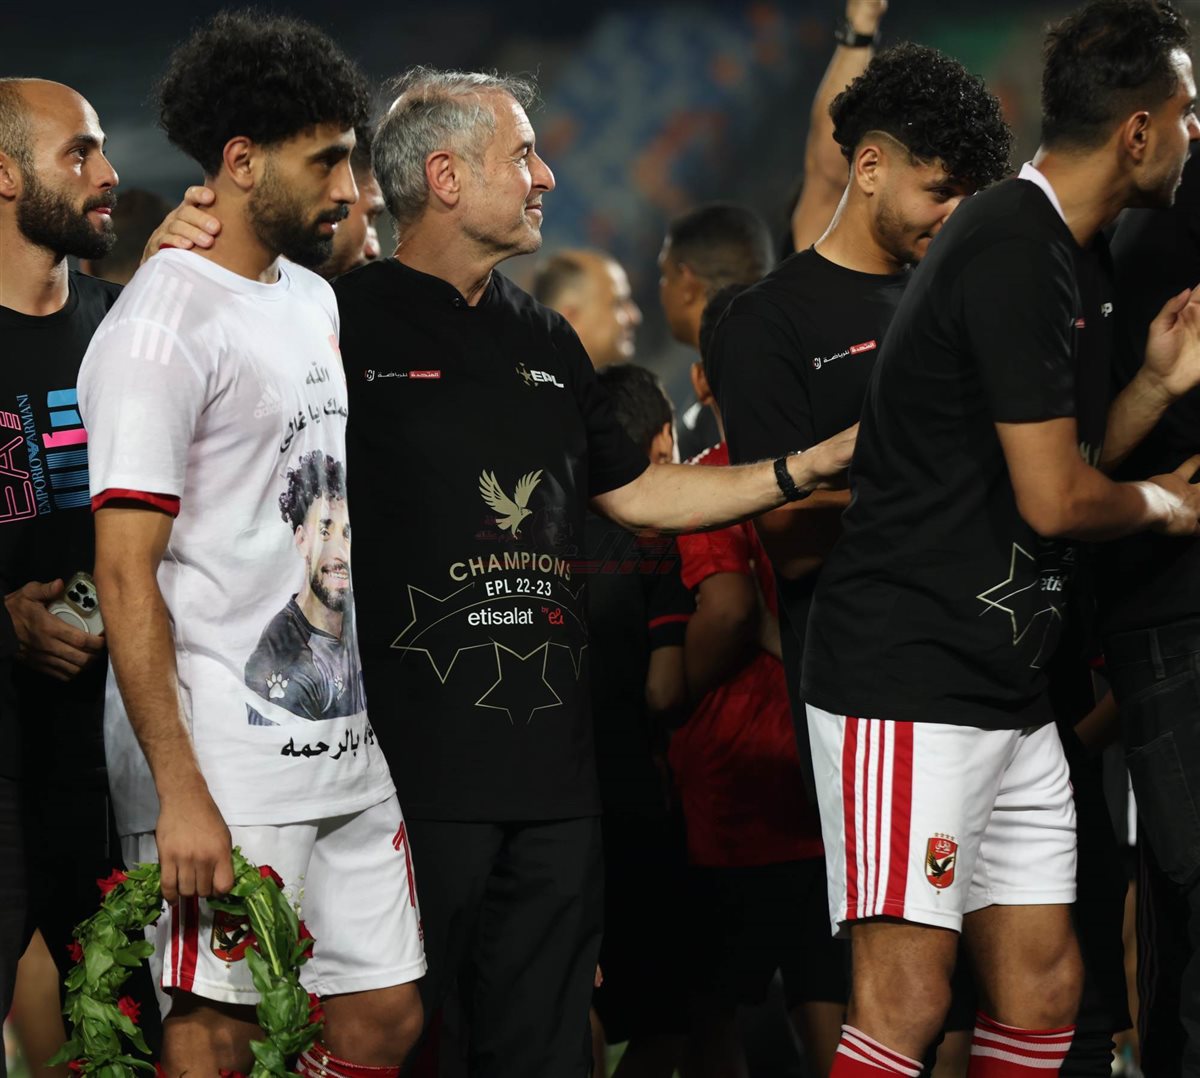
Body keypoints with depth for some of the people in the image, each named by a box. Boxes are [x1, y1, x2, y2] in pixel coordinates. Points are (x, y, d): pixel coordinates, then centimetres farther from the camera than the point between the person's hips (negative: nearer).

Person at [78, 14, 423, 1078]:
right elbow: (127, 573, -16)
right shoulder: (164, 326, -12)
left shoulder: (314, 302, 16)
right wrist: (178, 791, -22)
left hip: (345, 745, 9)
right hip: (227, 769, -9)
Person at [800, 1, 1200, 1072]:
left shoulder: (1045, 249, 17)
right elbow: (1053, 500, -16)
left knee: (1042, 986, 7)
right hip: (912, 686, -10)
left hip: (1008, 691, 10)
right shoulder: (1016, 250, -15)